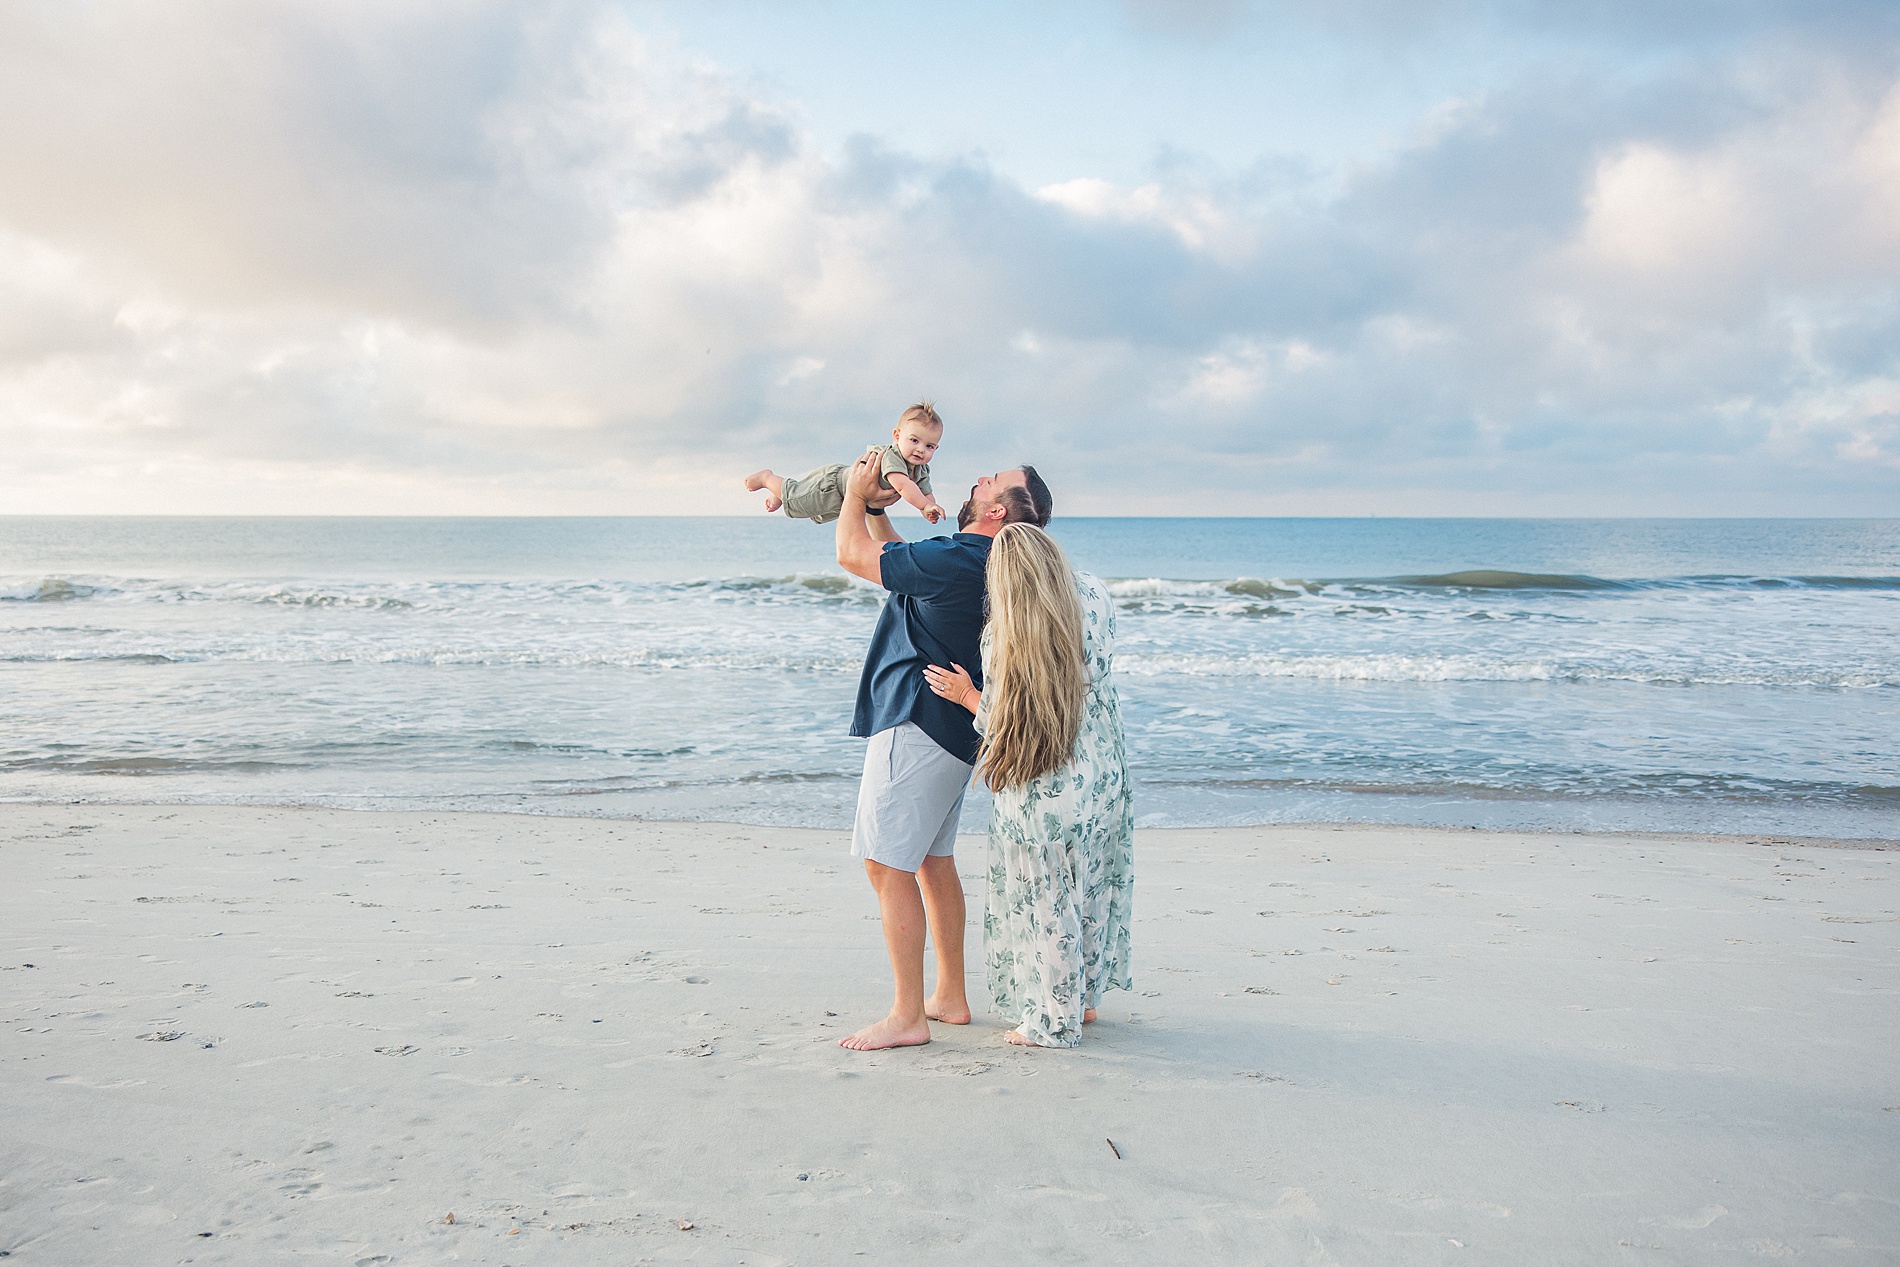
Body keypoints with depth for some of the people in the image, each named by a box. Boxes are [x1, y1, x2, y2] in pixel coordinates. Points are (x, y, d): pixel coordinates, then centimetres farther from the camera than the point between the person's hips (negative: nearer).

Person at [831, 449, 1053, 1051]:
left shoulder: (954, 561, -21)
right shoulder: (981, 565, 11)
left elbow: (852, 554, -11)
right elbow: (897, 558, 28)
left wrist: (857, 494, 5)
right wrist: (875, 509, 17)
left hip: (916, 726, -10)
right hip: (952, 730, 10)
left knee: (887, 864, -7)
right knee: (933, 860, 17)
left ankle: (907, 1016, -3)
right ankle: (949, 997, 26)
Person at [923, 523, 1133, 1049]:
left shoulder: (1002, 639, -21)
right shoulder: (1095, 601, -7)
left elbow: (1002, 727, -16)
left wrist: (966, 695, 1)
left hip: (1039, 796, -6)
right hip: (1104, 782, 6)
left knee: (1042, 904, 11)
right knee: (1087, 891, 22)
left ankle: (1052, 1022, 24)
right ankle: (1085, 998, 39)